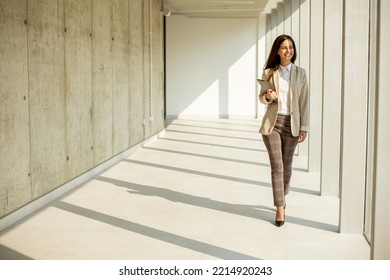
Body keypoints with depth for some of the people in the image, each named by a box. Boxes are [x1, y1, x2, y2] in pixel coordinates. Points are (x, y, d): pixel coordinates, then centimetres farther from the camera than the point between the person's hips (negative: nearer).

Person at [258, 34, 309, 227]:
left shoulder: (300, 73, 0)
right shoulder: (268, 73, 0)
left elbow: (304, 101, 0)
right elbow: (261, 96, 9)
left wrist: (304, 127, -3)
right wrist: (268, 97, -15)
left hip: (291, 124, 1)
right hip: (272, 123, -1)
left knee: (287, 165, 12)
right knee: (276, 166, -3)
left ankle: (282, 196, 37)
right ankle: (280, 208, 2)